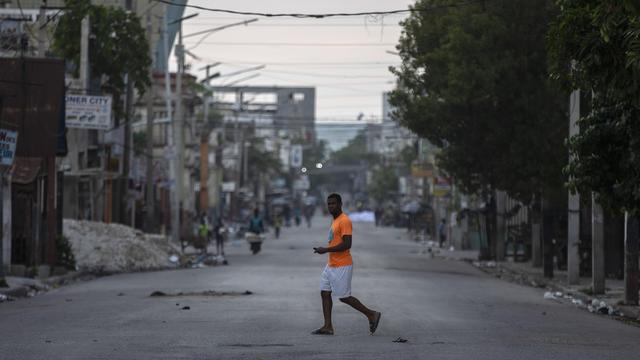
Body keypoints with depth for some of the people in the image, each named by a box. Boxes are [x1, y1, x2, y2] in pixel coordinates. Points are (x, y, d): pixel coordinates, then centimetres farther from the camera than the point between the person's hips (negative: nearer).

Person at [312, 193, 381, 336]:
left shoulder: (344, 221, -17)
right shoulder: (335, 221, 14)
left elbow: (347, 244, -24)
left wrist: (326, 250, -23)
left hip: (342, 266, -10)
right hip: (331, 265, 10)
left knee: (344, 297, -5)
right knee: (325, 293, 5)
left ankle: (371, 314, 7)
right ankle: (328, 327, 5)